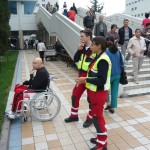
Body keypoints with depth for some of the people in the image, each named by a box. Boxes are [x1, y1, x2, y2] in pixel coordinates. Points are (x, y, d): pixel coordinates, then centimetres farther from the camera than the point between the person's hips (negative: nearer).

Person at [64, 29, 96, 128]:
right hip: (81, 76, 8)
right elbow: (75, 60, 6)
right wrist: (79, 49, -7)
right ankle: (74, 116, 33)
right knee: (75, 96, 14)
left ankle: (90, 118, 28)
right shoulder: (83, 48, 8)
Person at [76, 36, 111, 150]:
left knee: (97, 117, 2)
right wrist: (85, 79, 6)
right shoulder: (98, 57, 9)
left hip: (99, 93, -10)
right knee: (97, 116, 19)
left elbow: (102, 80, -26)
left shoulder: (103, 60, -22)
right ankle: (101, 138, 36)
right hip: (95, 92, 10)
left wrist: (86, 79, -20)